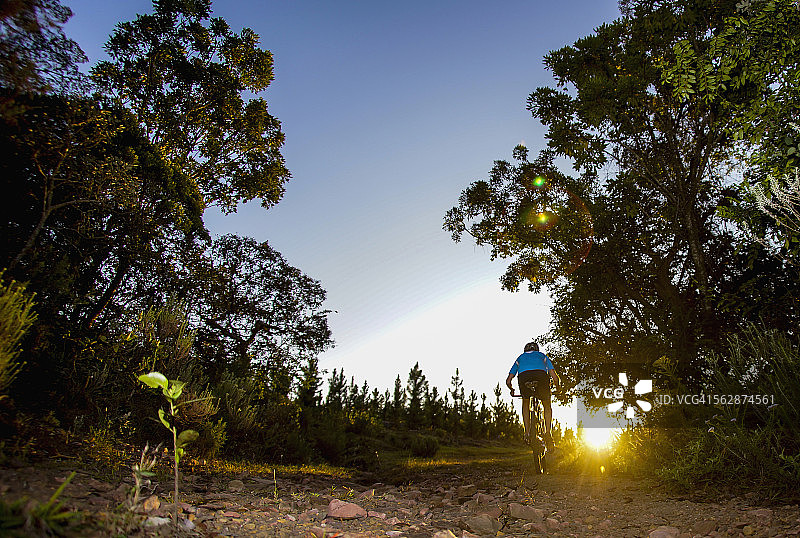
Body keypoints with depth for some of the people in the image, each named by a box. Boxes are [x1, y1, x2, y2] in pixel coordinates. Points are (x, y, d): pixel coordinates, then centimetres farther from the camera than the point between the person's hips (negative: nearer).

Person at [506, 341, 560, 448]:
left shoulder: (520, 357, 39)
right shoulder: (543, 356, 38)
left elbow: (508, 380, 33)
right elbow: (555, 377, 25)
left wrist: (512, 390, 55)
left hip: (523, 376, 1)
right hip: (541, 375, 0)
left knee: (525, 402, 30)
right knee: (547, 406, 25)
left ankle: (527, 432, 19)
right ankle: (547, 433, 10)